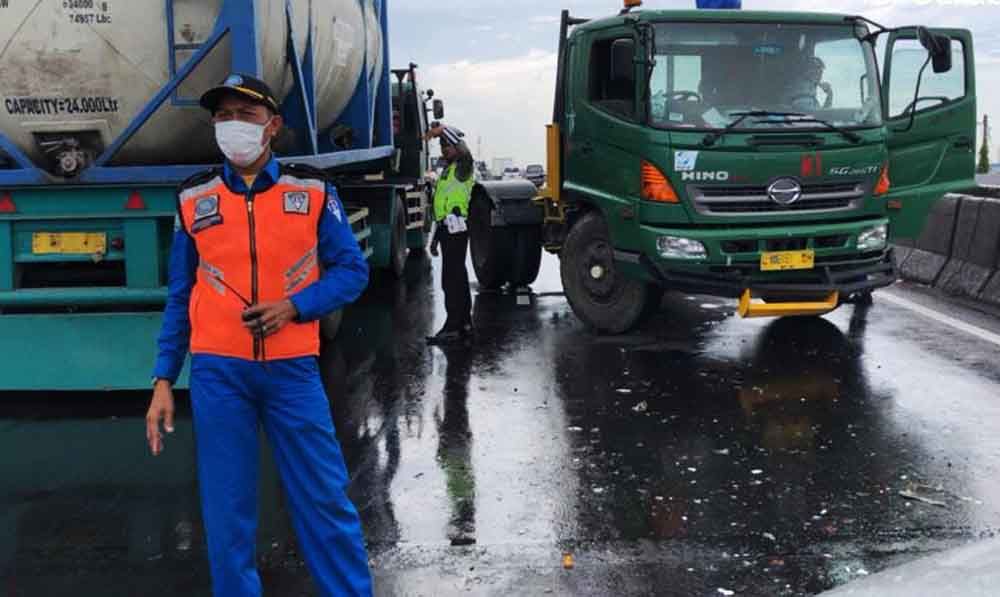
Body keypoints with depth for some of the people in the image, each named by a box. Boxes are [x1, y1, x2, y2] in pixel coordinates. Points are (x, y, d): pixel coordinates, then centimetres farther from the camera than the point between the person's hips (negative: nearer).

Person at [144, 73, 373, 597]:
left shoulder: (312, 190, 3)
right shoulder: (193, 198, 7)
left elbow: (352, 271, 3)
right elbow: (179, 298, 10)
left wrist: (293, 306, -14)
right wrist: (163, 381, 5)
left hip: (291, 369, -1)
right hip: (217, 372, 1)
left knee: (324, 497, 4)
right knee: (227, 509, 7)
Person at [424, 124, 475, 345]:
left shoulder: (463, 166, -2)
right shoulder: (447, 170, 23)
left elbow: (463, 148, -28)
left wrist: (442, 130, -28)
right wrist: (435, 237, 25)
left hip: (456, 229, -10)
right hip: (447, 229, 10)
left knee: (452, 280, -11)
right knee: (457, 278, 13)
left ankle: (453, 328, -10)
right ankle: (465, 324, 19)